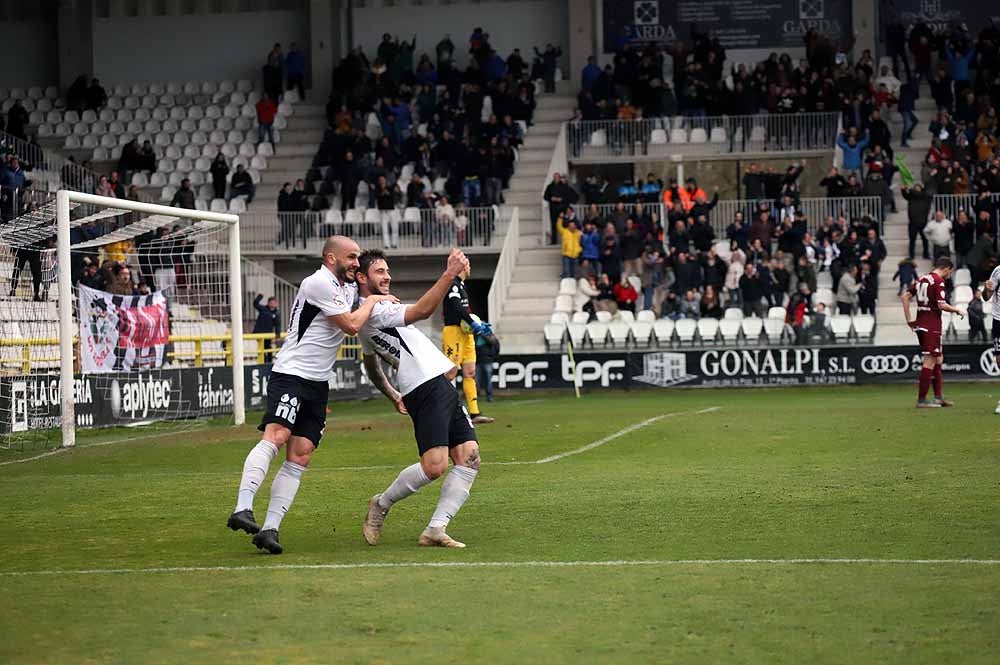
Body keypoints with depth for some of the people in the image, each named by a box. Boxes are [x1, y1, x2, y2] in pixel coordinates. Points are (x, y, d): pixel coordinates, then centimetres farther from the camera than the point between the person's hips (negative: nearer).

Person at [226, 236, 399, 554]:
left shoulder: (349, 286, 18)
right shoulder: (319, 283, -11)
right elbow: (351, 325, -10)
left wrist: (383, 299, 23)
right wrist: (372, 300, 3)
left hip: (318, 384, 9)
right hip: (291, 374, -9)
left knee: (300, 458, -2)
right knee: (276, 436, -27)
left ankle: (270, 528, -6)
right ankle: (242, 509, -37)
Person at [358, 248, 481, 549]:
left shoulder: (374, 311, 24)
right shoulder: (372, 310, -9)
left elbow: (370, 363, 38)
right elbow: (422, 311, -23)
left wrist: (393, 396, 41)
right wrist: (450, 274, -24)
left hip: (441, 387, 11)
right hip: (427, 389, -11)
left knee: (469, 457, -2)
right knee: (434, 466, -19)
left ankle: (435, 530, -3)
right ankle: (381, 504, 7)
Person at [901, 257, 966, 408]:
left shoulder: (922, 279, 13)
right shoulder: (939, 281, -11)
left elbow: (905, 296, 12)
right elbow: (941, 305, -18)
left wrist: (909, 319, 11)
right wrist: (957, 310, -2)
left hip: (920, 323, 9)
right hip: (932, 326, -9)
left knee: (938, 359, 16)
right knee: (930, 361, -5)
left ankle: (938, 396, 18)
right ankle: (921, 400, -5)